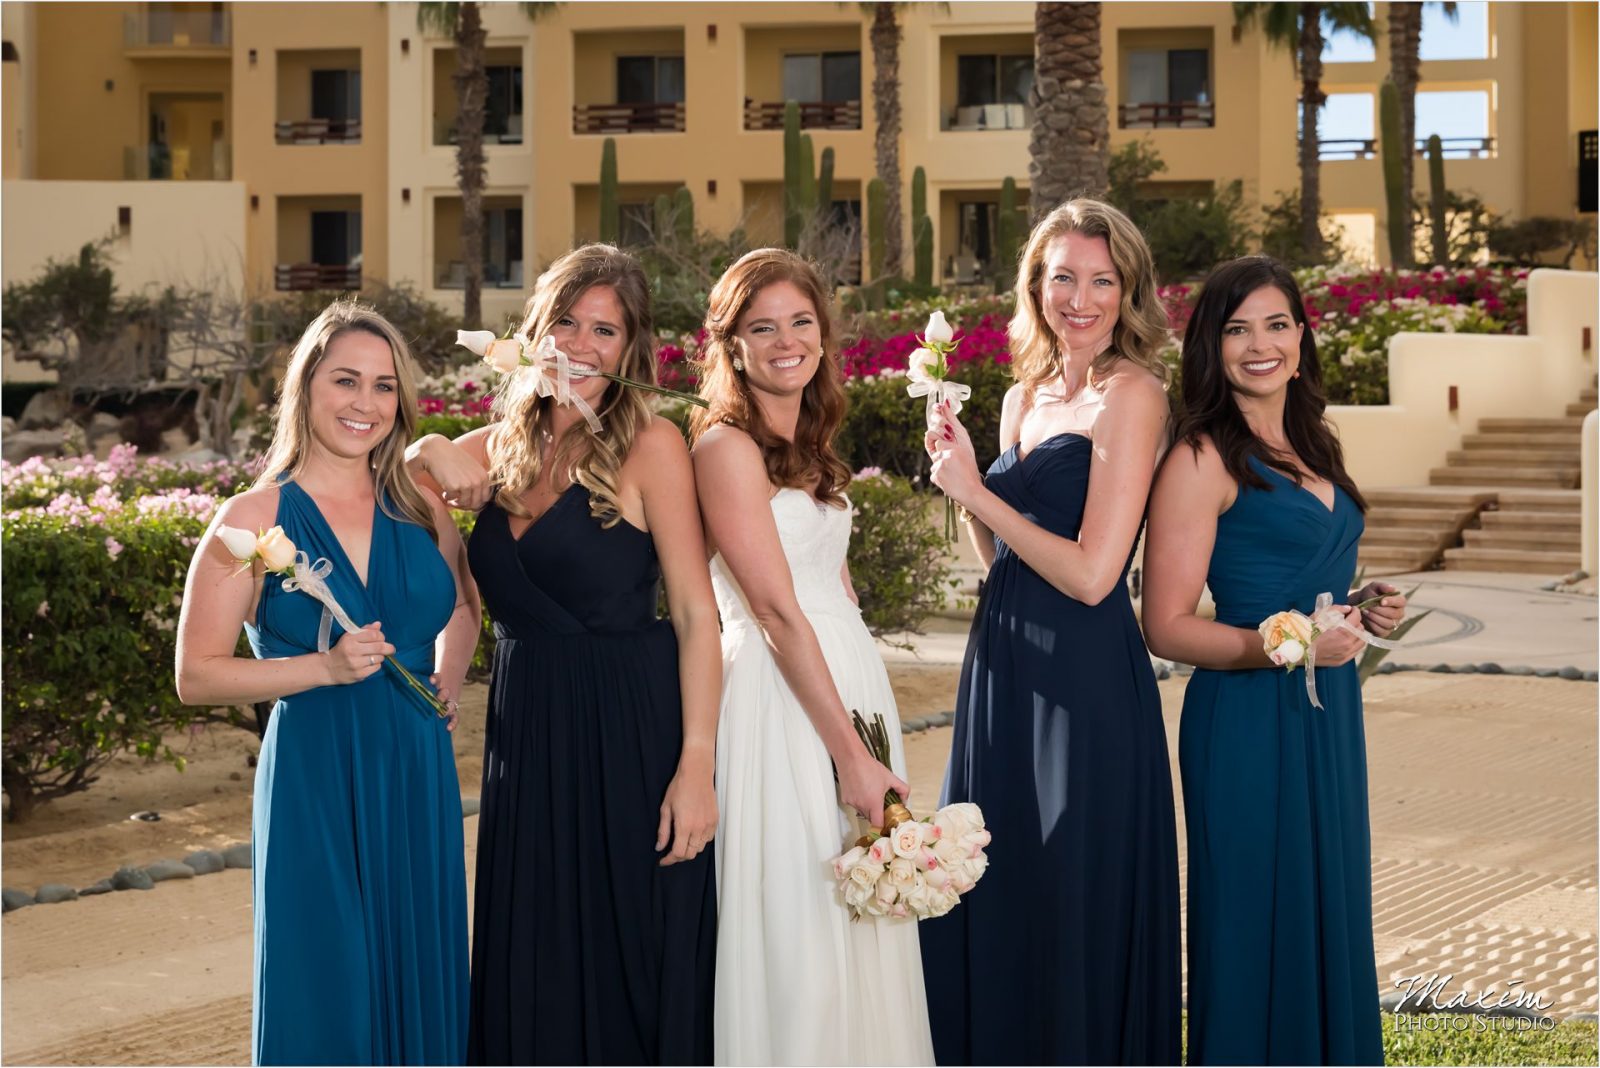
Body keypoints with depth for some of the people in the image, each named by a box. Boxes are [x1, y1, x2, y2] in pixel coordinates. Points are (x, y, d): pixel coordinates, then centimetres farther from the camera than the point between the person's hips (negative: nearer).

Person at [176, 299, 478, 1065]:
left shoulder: (418, 508, 6)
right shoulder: (255, 520, -6)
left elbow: (462, 603, 26)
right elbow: (196, 676, -7)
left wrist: (447, 682, 8)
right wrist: (324, 668, -17)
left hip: (417, 775, 4)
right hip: (315, 782, -4)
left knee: (420, 983, 9)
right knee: (326, 993, 1)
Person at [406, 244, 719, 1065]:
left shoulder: (650, 445, -6)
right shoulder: (498, 448, 9)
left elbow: (697, 615, -10)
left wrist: (696, 765, -17)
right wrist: (432, 454, -3)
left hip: (629, 733, -5)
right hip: (525, 734, 5)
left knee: (635, 976, 1)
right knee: (536, 976, 11)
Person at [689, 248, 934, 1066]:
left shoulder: (810, 446, 15)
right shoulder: (727, 445, -11)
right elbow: (777, 613, -16)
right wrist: (850, 754, -18)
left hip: (850, 682, 8)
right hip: (782, 698, -8)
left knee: (861, 937, 12)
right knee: (796, 943, -4)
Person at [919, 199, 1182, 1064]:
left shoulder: (1131, 396, -10)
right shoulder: (1023, 398, 14)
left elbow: (1090, 573, -17)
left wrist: (976, 493, -10)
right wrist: (961, 479, 5)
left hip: (1084, 681, -8)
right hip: (1002, 671, 8)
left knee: (1072, 915, 1)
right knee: (988, 907, 13)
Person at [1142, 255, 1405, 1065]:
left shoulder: (1309, 445, 12)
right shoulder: (1204, 460, -11)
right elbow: (1167, 627, -15)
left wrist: (1361, 610, 7)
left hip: (1327, 715, 8)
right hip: (1247, 721, -8)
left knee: (1330, 916, 13)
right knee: (1259, 929, -1)